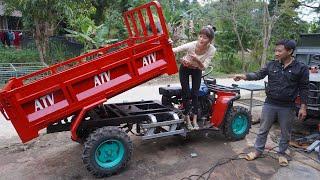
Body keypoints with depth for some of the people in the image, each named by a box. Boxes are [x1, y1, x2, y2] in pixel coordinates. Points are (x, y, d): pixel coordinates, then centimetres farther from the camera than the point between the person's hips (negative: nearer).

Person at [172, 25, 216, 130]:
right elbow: (173, 51, -35)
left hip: (197, 70, 2)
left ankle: (194, 120, 9)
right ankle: (187, 119, 12)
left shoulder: (211, 50, -27)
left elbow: (203, 67, -27)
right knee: (186, 93, -4)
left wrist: (197, 60, -46)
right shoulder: (191, 45, -33)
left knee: (195, 94, -2)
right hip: (185, 69, -1)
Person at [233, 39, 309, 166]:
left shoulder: (301, 68, -6)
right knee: (263, 130, 11)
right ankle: (258, 151, 27)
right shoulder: (271, 65, 1)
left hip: (287, 107, -1)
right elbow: (259, 75, -3)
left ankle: (282, 154, 34)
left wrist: (303, 107, -5)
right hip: (270, 104, 2)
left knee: (285, 133, 14)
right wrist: (244, 76, -21)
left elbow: (303, 89, -3)